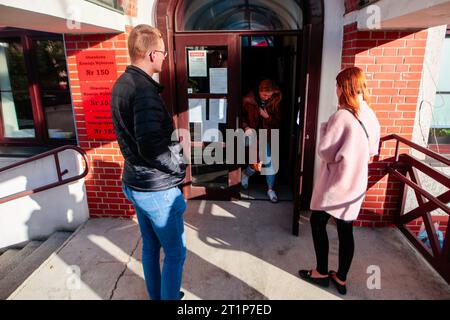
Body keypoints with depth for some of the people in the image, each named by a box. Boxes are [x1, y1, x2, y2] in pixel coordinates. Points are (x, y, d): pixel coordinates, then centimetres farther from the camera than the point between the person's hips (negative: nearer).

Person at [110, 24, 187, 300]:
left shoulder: (122, 84, 7)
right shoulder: (144, 90, -23)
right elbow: (151, 149, -30)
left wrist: (171, 139, 12)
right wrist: (180, 167, -14)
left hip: (135, 183, 10)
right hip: (157, 189, -9)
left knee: (150, 246, 23)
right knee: (175, 253, 8)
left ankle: (156, 295, 41)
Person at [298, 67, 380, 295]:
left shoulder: (342, 116, -20)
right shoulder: (371, 116, 4)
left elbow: (324, 152, -18)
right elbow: (372, 151, 14)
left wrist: (324, 129, -5)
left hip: (335, 182, -7)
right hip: (356, 183, 7)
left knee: (318, 224, 11)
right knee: (346, 230, 14)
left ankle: (322, 273, 23)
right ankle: (341, 278, 26)